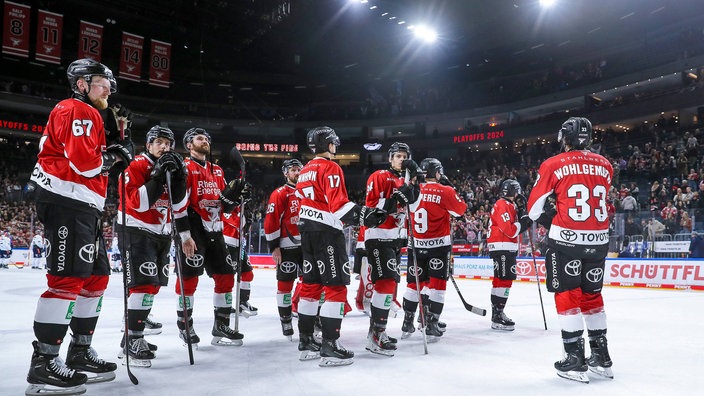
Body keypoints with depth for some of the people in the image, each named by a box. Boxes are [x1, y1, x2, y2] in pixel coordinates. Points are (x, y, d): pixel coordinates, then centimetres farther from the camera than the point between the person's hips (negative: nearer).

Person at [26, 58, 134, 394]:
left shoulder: (93, 116, 25)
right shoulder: (76, 110, -7)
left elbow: (108, 165, 18)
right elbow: (84, 161, -21)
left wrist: (118, 135, 9)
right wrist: (114, 155, -4)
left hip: (83, 206, 11)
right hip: (65, 202, -11)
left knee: (97, 275, 13)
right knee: (69, 278, -15)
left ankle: (80, 352, 22)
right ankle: (43, 364, -11)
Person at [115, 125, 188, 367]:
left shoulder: (172, 166, 9)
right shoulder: (136, 166, -12)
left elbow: (179, 205, 1)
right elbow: (137, 203, -23)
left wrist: (178, 178, -13)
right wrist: (157, 177, -28)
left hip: (160, 233, 8)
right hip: (135, 231, -8)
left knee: (154, 283, 14)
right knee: (144, 282, -16)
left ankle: (137, 318, 32)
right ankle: (132, 341, -12)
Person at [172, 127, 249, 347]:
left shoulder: (217, 171, 18)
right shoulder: (185, 168, -5)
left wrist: (234, 195, -2)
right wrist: (185, 235, -19)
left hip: (214, 232, 7)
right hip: (193, 232, -7)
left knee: (226, 276, 5)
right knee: (189, 278, -5)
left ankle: (221, 326, 14)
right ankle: (184, 325, 13)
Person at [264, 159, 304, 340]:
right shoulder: (280, 194, -5)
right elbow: (271, 221, -10)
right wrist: (274, 246, -13)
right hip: (288, 246, -6)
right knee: (285, 283, 0)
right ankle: (285, 320, 12)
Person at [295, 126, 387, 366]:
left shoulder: (305, 171, 17)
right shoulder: (330, 168, -11)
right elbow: (338, 204, -22)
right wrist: (364, 215, -29)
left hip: (307, 231, 9)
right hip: (327, 232, -9)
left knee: (311, 284, 14)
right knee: (336, 286, -7)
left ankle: (305, 340, 21)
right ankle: (329, 346, -11)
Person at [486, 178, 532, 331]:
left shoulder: (510, 206, 20)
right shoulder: (503, 205, -13)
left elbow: (515, 229, 18)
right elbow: (509, 230, -21)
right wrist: (523, 222, -11)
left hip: (508, 248, 11)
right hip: (501, 248, -11)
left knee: (504, 279, 15)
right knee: (504, 279, -13)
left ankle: (497, 312, 24)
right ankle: (497, 318, -12)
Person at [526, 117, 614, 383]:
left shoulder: (553, 165, -4)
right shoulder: (605, 165, 9)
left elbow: (534, 208, 1)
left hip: (566, 240, -5)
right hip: (598, 240, 5)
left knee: (567, 295, 4)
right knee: (592, 295, 17)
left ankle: (575, 359, 3)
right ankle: (601, 357, 23)